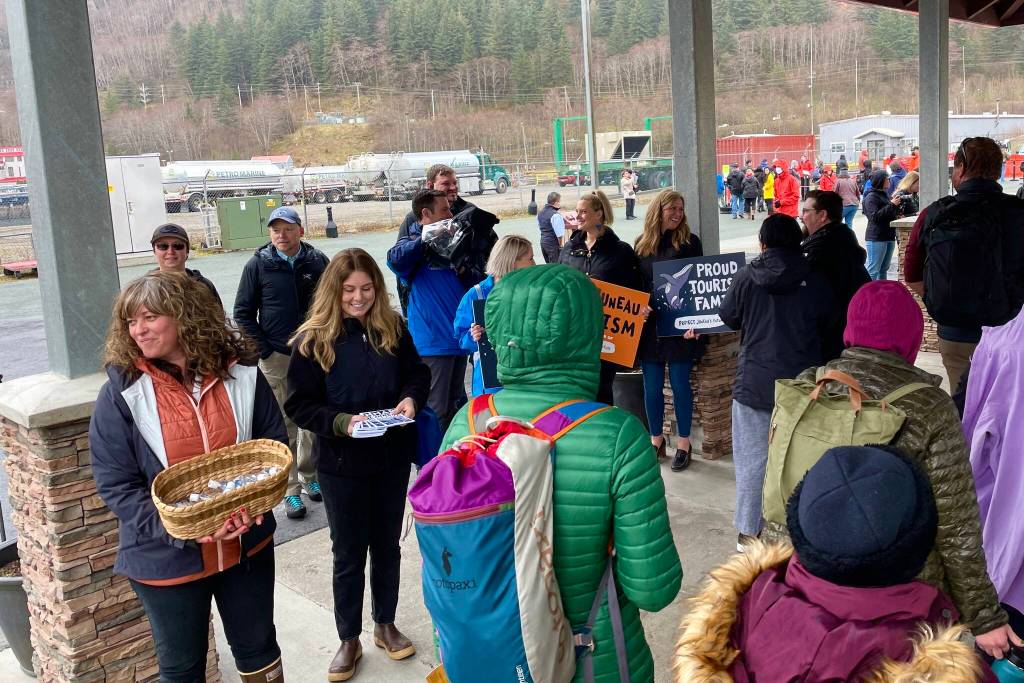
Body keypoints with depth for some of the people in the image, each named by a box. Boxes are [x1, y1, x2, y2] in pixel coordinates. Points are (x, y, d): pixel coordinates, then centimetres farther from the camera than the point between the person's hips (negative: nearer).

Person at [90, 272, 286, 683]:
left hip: (247, 545, 1)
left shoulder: (240, 373, -7)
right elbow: (115, 485, -12)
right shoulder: (122, 393, -12)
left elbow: (275, 445, 0)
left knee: (258, 646, 20)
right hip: (168, 557, -1)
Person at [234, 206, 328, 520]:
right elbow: (243, 313, 1)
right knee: (283, 426, 0)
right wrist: (265, 352, -5)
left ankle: (310, 476, 29)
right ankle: (291, 490, 10)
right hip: (275, 357, -2)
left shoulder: (317, 261, 1)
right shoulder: (258, 265, -3)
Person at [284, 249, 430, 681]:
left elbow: (418, 374, 7)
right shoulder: (312, 340, -11)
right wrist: (342, 422, -26)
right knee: (348, 553, 11)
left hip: (392, 457, 3)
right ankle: (349, 639, 28)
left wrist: (411, 400, -14)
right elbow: (299, 405, -11)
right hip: (341, 462, -2)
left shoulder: (393, 328, -3)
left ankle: (385, 625, 36)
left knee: (387, 545, 17)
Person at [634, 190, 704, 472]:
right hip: (648, 325, 3)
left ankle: (683, 442, 17)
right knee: (652, 386, 8)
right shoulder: (641, 243, 7)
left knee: (680, 384, 3)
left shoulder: (689, 242, -1)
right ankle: (656, 439, 24)